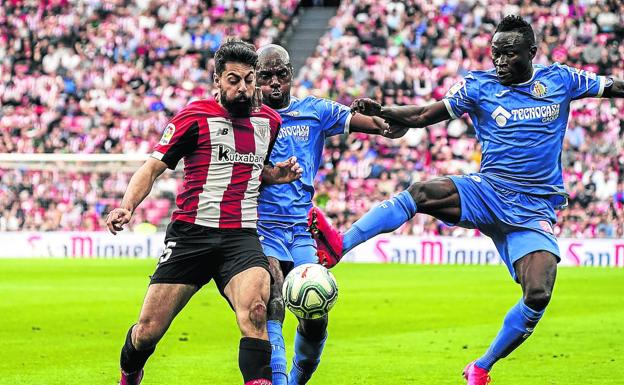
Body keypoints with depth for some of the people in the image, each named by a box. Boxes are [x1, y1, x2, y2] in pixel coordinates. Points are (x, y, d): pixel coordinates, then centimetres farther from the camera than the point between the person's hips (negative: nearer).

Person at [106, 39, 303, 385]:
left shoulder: (270, 121, 13)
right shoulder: (196, 117, -2)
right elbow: (153, 168, -1)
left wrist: (279, 174, 9)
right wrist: (127, 206, -17)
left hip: (241, 237, 2)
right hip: (191, 235, -2)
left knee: (255, 310, -28)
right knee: (149, 330, 1)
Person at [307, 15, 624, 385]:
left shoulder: (559, 79, 6)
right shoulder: (479, 85, 3)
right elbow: (423, 116, -2)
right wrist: (380, 111, -17)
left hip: (534, 211, 0)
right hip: (488, 191, 0)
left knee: (538, 296, -19)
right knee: (421, 193, -31)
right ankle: (337, 246, -44)